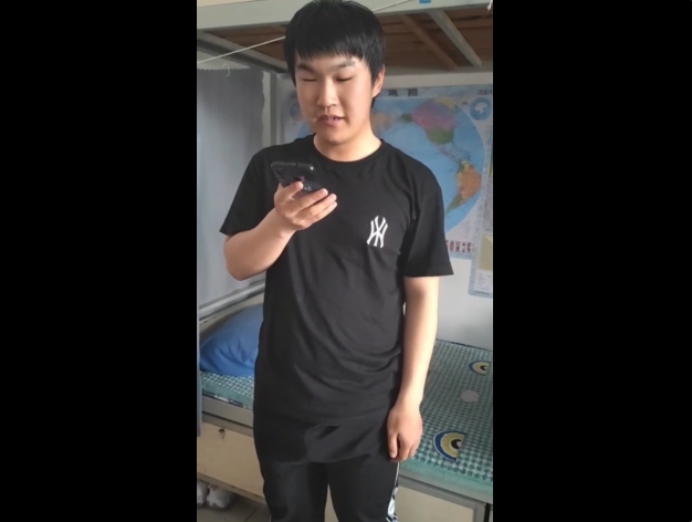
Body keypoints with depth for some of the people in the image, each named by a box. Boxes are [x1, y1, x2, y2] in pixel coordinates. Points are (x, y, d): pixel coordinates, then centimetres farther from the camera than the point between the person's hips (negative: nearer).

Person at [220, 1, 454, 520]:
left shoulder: (414, 183, -11)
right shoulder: (271, 168, -5)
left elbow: (422, 296, -8)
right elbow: (237, 265, -4)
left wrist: (409, 399, -7)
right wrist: (280, 223, -25)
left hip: (369, 409, -2)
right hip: (281, 402, 3)